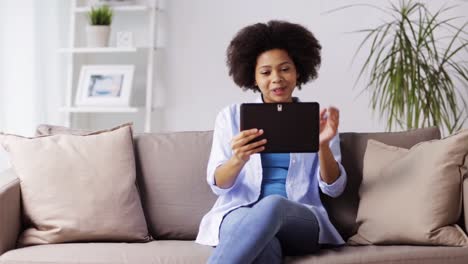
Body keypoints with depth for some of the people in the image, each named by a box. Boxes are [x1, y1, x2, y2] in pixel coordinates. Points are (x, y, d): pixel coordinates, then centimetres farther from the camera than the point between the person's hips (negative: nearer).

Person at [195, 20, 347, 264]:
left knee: (273, 205, -38)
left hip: (301, 222, 0)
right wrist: (238, 160, -20)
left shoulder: (317, 119, 13)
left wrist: (323, 146, -14)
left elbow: (333, 188, 6)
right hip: (240, 214, 0)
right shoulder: (231, 116, 13)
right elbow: (218, 184, 3)